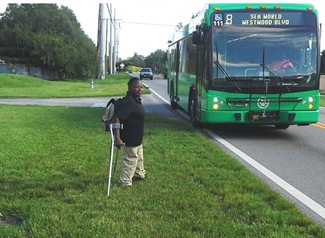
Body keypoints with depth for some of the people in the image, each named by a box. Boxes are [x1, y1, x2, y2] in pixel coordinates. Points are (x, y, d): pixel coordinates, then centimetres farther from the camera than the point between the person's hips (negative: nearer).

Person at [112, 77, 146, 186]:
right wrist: (117, 138, -34)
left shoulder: (136, 100, 3)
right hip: (130, 139, -10)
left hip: (137, 138, 10)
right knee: (130, 160, 3)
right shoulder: (127, 102, -28)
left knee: (139, 157, 27)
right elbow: (116, 119, -34)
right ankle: (125, 182, 17)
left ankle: (139, 174, 47)